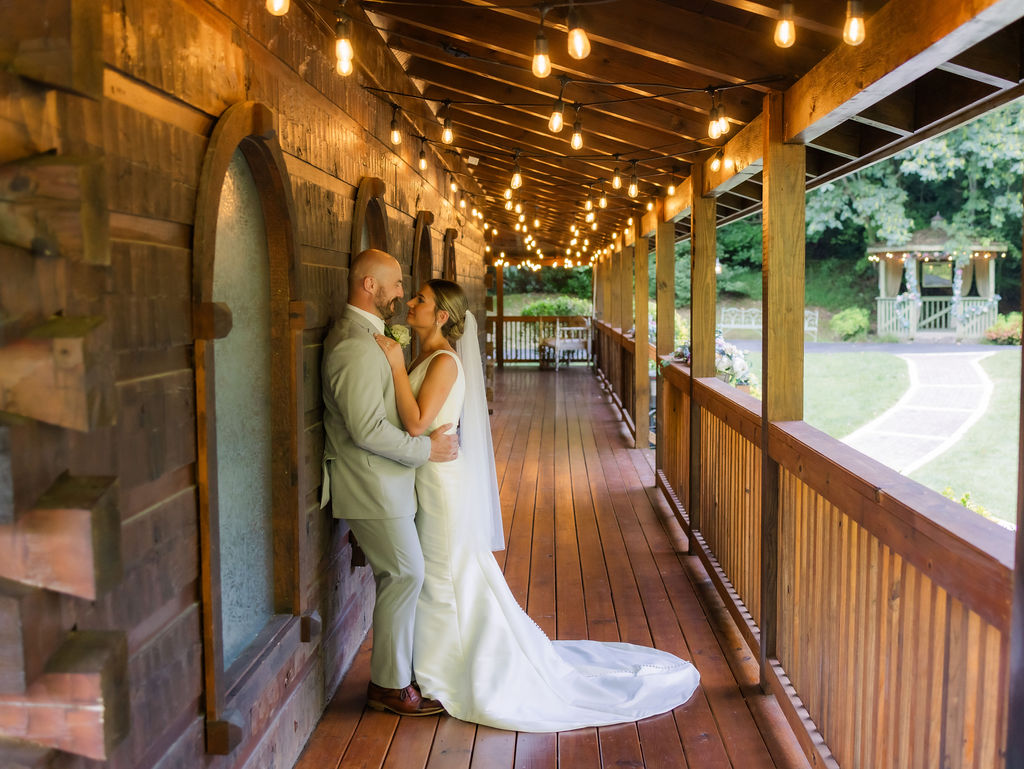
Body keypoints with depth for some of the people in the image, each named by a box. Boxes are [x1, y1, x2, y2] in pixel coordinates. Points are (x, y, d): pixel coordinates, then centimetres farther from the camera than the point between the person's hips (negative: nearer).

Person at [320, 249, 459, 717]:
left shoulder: (366, 336, 14)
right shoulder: (355, 345, -21)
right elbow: (367, 428, -26)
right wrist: (426, 449, -17)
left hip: (382, 482, 10)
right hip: (372, 485, -10)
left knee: (395, 577, 15)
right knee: (405, 575, -3)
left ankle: (393, 673, 28)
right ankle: (390, 685, 11)